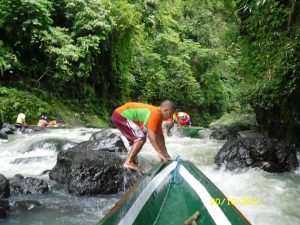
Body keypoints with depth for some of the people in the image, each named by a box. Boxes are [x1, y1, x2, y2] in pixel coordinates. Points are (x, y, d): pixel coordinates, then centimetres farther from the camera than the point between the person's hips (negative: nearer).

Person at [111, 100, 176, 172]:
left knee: (137, 139, 16)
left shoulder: (158, 116, 9)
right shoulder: (155, 114, -21)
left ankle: (132, 161, 18)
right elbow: (151, 135, -27)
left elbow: (160, 135, 15)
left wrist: (165, 153, 14)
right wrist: (160, 153, -22)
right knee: (141, 138, -14)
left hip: (123, 115, 11)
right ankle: (128, 162, -10)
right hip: (120, 115, -11)